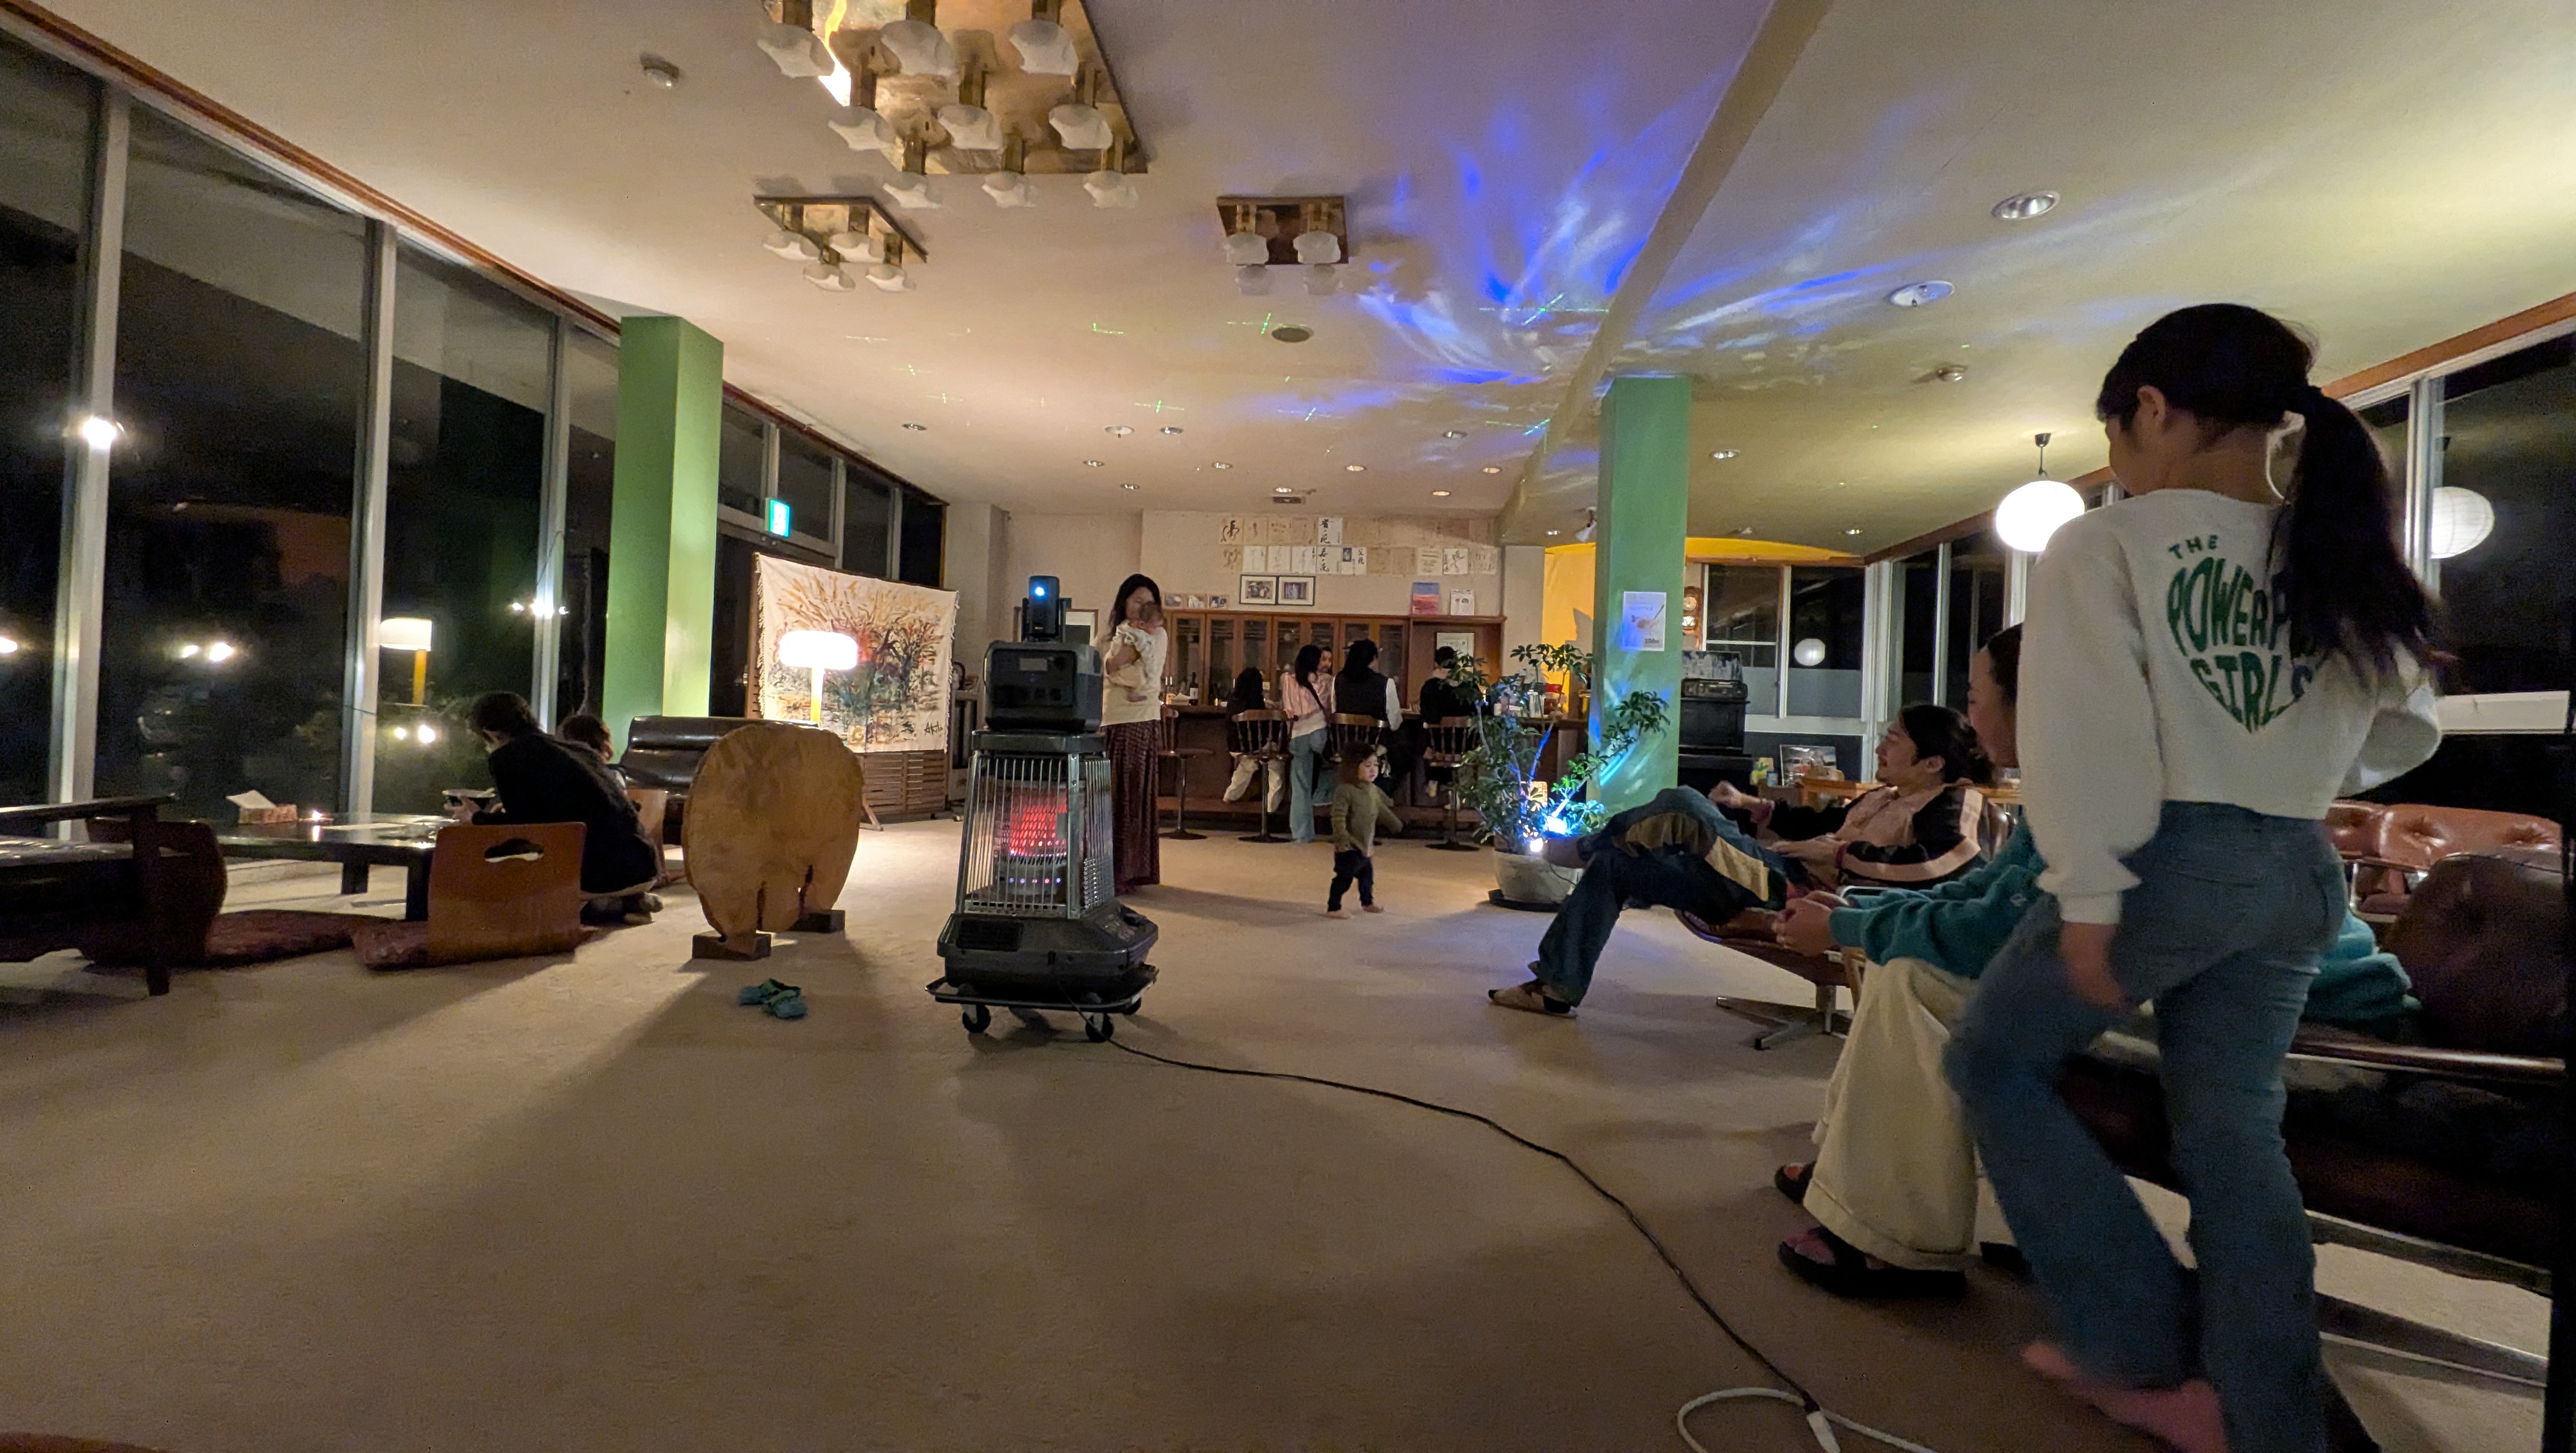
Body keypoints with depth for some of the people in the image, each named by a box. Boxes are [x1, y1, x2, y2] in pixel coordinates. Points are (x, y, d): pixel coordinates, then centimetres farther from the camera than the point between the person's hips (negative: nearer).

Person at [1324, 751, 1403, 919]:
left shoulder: (1374, 791, 7)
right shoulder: (1345, 791, -20)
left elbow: (1382, 811, 23)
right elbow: (1338, 817, -25)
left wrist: (1396, 824, 31)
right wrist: (1342, 837, -33)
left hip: (1365, 845, 8)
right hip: (1349, 846, -8)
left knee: (1367, 873, 21)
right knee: (1344, 877, -6)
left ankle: (1368, 903, 40)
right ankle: (1333, 908, 4)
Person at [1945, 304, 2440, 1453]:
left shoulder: (2104, 545, -8)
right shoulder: (2341, 558, 12)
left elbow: (2092, 732, -17)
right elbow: (2408, 730, 21)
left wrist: (2088, 893, -17)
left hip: (2168, 859, -7)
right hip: (2301, 873, 7)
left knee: (1994, 1060, 11)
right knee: (2233, 1129, 14)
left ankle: (2140, 1348, 13)